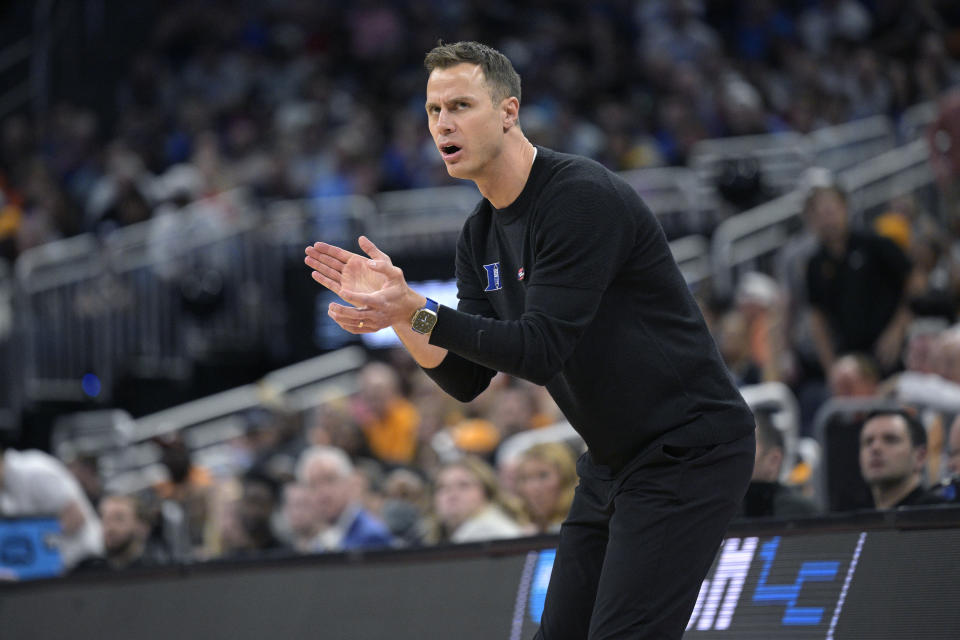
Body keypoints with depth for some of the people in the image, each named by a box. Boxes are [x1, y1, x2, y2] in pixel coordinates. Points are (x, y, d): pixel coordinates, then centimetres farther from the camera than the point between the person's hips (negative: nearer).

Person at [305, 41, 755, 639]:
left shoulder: (583, 197, -19)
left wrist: (417, 312, -29)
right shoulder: (481, 236, 9)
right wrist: (394, 306, -10)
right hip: (612, 464, 9)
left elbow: (540, 352, -25)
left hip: (688, 451, -9)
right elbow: (466, 378, 5)